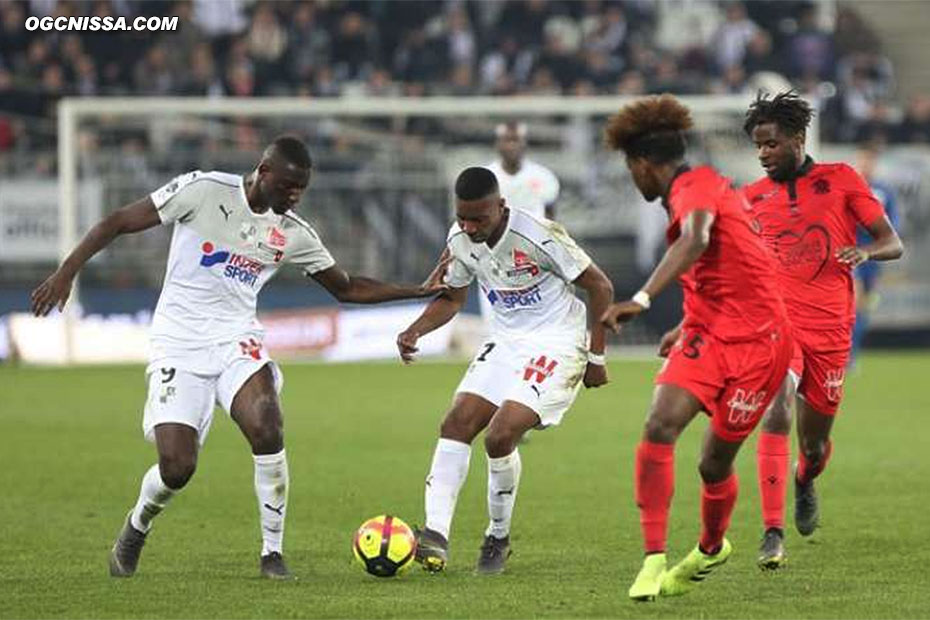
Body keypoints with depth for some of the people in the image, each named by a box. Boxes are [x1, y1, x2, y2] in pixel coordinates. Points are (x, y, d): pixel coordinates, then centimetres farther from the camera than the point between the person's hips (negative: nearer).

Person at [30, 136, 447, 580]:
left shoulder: (294, 233, 4)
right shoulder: (204, 190, -10)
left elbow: (347, 288, 17)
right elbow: (120, 222, -8)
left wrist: (417, 291, 8)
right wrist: (66, 273, -15)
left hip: (237, 340, 3)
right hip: (178, 343, -3)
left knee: (268, 430, -26)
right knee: (177, 468, -12)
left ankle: (272, 552, -10)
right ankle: (135, 530, 23)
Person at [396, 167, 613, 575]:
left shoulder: (537, 236, -23)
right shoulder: (459, 240, -3)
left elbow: (599, 287, -12)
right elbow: (452, 297, 15)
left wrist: (596, 356, -8)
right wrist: (416, 330, -5)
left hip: (556, 344, -7)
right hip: (506, 341, 7)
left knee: (500, 435, -20)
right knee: (456, 424, -11)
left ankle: (499, 537, 1)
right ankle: (436, 535, -16)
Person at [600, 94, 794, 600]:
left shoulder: (696, 186, -14)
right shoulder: (702, 187, 17)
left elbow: (697, 240, -37)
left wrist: (643, 298, -46)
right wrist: (686, 326, 40)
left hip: (756, 342, -8)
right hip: (707, 333, 8)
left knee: (714, 463, 3)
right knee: (659, 426, -16)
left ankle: (711, 548, 34)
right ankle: (653, 561, -18)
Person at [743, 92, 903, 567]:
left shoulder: (840, 180, 3)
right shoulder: (751, 197, 8)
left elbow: (893, 244, 4)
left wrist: (864, 251, -19)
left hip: (830, 330, 0)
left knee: (814, 444, 11)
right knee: (776, 413, -26)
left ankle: (805, 483, 50)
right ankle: (772, 533, -29)